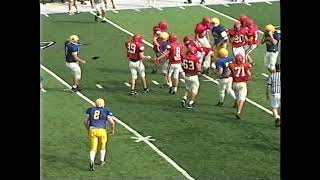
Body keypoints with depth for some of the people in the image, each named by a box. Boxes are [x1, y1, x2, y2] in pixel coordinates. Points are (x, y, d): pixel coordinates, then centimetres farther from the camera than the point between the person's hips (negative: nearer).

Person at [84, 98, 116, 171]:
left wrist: (88, 129, 27)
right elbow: (112, 122, -4)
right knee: (102, 147, 24)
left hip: (92, 130, 1)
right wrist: (113, 130, 14)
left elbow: (86, 121, 11)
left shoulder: (91, 110, 11)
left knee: (93, 148, 6)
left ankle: (92, 161, -18)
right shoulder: (106, 111, 4)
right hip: (102, 131, -1)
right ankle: (101, 161, 29)